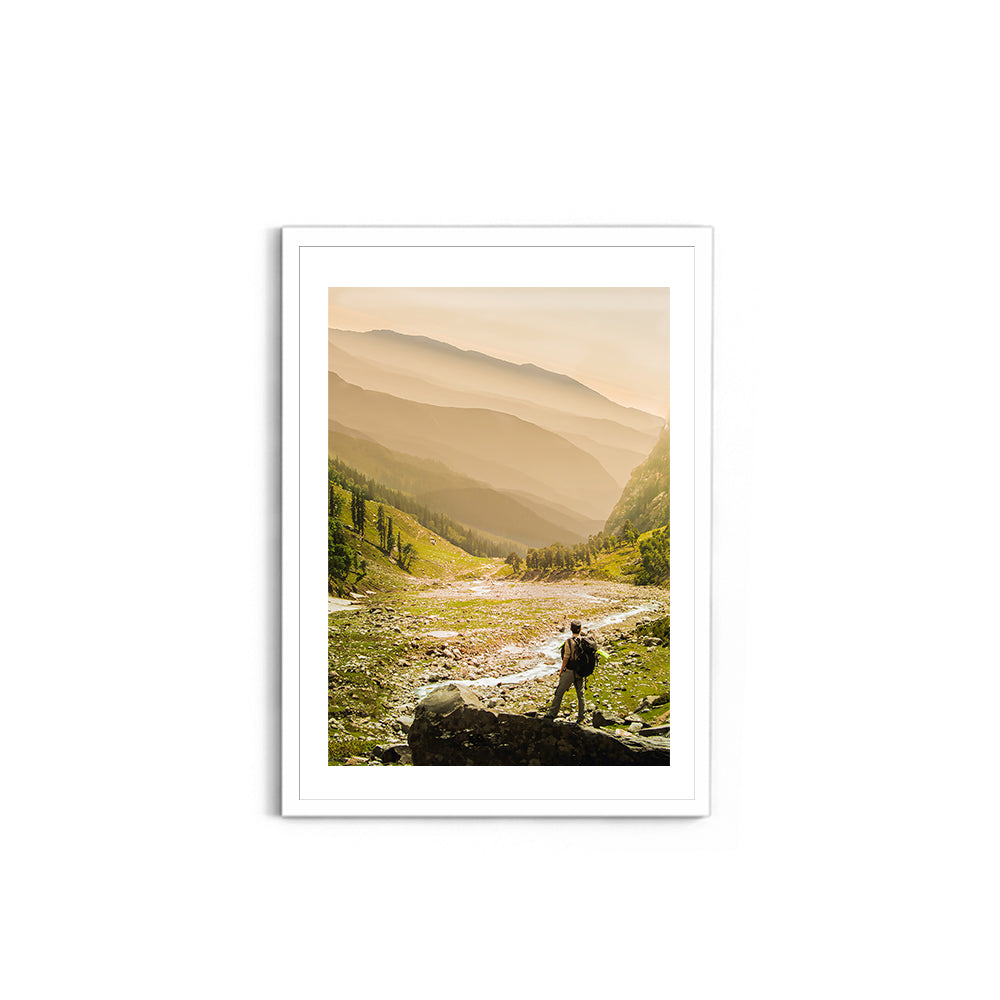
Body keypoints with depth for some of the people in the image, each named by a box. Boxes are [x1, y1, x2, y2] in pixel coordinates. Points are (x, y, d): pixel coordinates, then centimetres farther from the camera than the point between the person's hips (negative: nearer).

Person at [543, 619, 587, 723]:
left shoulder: (569, 641, -16)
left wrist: (561, 670, -3)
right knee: (580, 694, 12)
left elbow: (566, 658, -15)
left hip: (569, 672, -5)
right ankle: (580, 717, 15)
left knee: (559, 692, 4)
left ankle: (552, 713, 7)